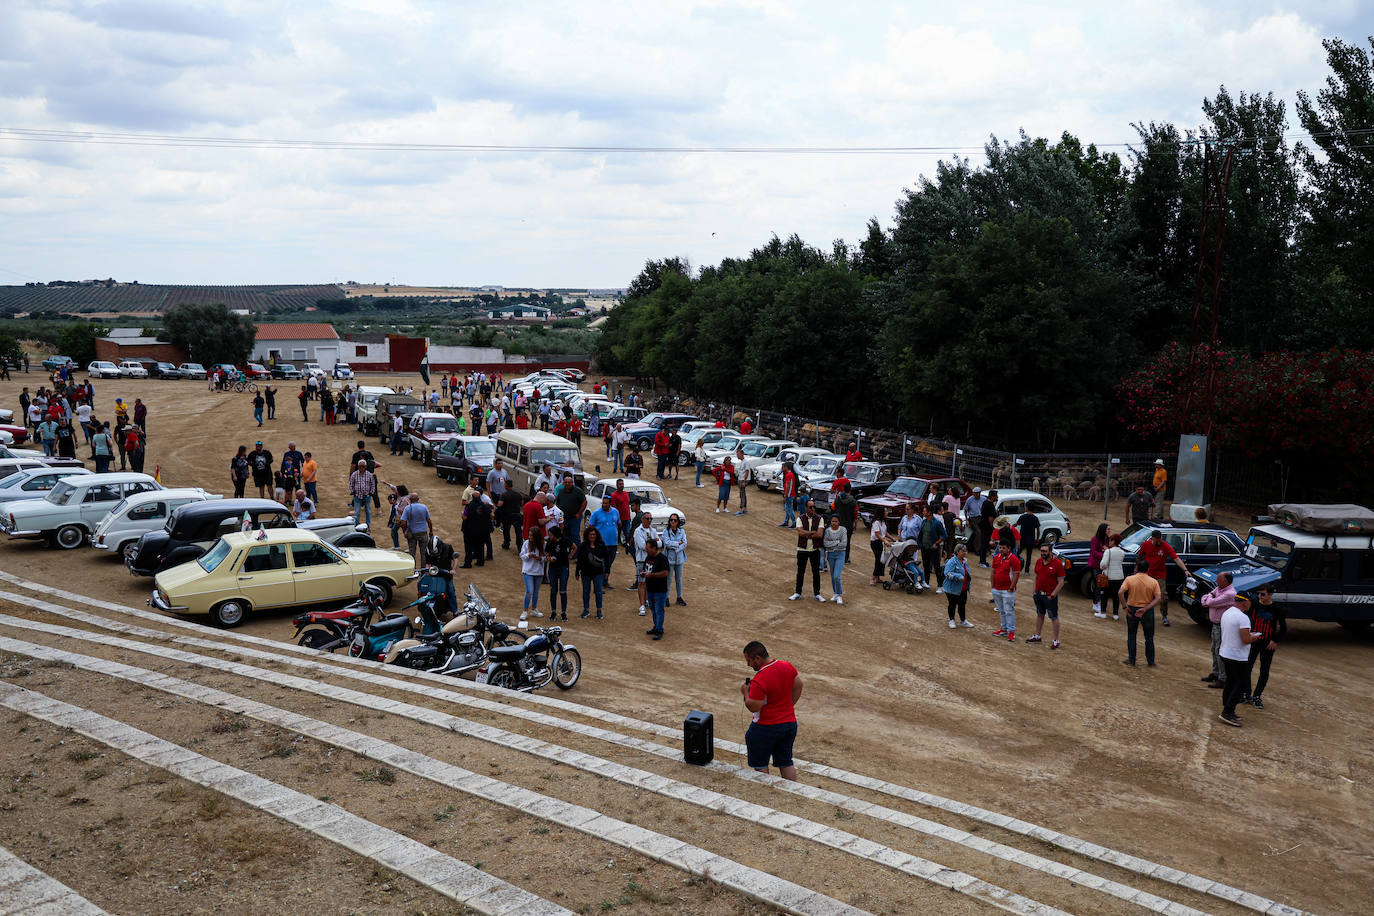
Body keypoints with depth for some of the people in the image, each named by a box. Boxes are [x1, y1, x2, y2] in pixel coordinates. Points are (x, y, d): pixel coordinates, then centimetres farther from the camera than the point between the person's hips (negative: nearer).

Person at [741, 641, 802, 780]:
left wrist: (745, 692, -7)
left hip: (765, 728, -7)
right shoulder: (787, 666, -3)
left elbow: (754, 707, -22)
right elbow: (798, 686, 9)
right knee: (786, 762, 18)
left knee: (760, 764, 11)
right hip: (790, 723, 7)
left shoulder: (759, 681, -25)